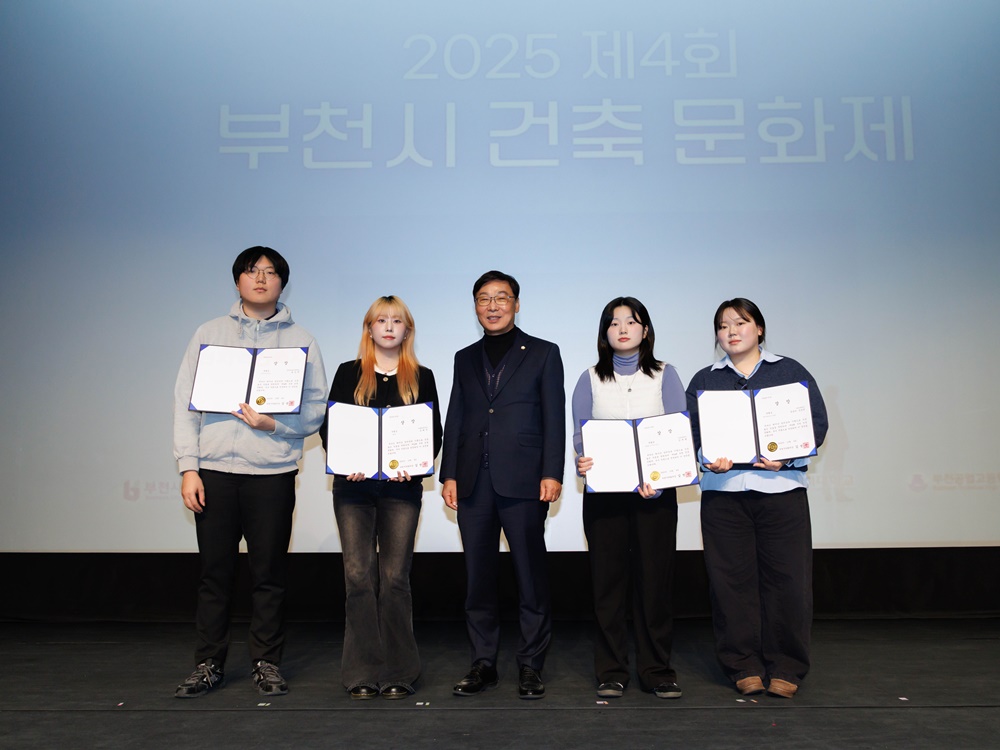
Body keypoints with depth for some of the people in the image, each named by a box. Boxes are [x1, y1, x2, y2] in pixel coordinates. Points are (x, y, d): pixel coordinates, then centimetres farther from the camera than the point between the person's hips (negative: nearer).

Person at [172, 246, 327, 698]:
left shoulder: (300, 340, 8)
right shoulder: (210, 334, 11)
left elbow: (315, 410, 4)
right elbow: (185, 403, 7)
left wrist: (275, 424, -14)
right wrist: (188, 467, -1)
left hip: (272, 472, -1)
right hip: (214, 470, 1)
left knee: (269, 575, 4)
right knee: (214, 572, 6)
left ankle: (266, 664, 17)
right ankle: (209, 664, 21)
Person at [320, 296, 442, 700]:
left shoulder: (422, 378, 9)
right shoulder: (349, 374, 10)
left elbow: (434, 433, 5)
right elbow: (329, 426, 6)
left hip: (402, 488, 0)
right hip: (354, 486, 1)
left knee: (395, 577, 1)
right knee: (359, 576, -2)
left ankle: (398, 672, 10)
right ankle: (363, 672, 7)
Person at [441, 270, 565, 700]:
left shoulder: (543, 354, 7)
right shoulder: (465, 359, 18)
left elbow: (554, 418, 1)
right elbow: (455, 420, 15)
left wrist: (552, 474, -8)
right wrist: (449, 475, 6)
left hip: (523, 482, -3)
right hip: (473, 483, 4)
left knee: (531, 575, 1)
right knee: (478, 576, 7)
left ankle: (530, 665, 13)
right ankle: (483, 664, 18)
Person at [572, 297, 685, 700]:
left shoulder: (664, 375, 7)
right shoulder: (590, 379, 10)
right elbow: (580, 431, 5)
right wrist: (582, 461, -17)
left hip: (654, 491, 0)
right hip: (604, 491, 1)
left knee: (655, 578, 1)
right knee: (608, 579, 3)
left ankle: (657, 670, 14)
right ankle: (611, 671, 14)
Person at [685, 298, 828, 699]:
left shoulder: (790, 372, 12)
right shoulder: (704, 380, 15)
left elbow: (816, 423, 4)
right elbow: (691, 431, 7)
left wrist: (787, 457, -11)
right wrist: (709, 459, -12)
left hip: (781, 486, -1)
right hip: (723, 491, 1)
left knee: (786, 578, -1)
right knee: (732, 579, 1)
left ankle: (785, 669, 13)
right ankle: (745, 667, 14)